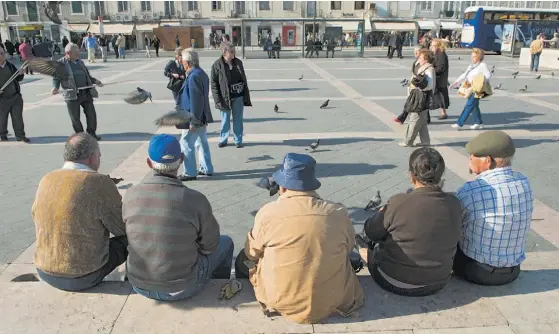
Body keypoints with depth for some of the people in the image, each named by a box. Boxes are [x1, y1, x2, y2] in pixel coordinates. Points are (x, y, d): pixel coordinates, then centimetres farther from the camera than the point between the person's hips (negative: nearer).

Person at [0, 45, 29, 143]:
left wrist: (20, 74, -7)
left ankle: (20, 135, 12)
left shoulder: (10, 65, 6)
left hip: (16, 96, 3)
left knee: (18, 117, 4)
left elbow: (18, 79, 15)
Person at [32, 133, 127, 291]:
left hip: (46, 272, 7)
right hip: (84, 276, -6)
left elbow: (36, 218, 15)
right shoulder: (100, 183, -20)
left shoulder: (46, 180, -2)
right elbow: (124, 228, -12)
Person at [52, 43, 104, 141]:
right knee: (75, 118, 3)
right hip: (72, 95, -4)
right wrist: (55, 87, -17)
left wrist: (95, 81, 7)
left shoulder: (80, 62, 15)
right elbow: (56, 78, 0)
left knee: (91, 114, 5)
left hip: (86, 93, 5)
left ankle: (92, 133, 21)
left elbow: (87, 76, 23)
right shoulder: (61, 63, -1)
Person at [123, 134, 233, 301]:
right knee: (226, 243, 21)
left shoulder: (130, 196, -12)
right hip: (182, 288, -3)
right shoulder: (195, 200, -23)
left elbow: (130, 234, 6)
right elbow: (210, 245, -9)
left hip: (139, 285, 4)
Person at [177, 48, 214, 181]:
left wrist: (193, 121, -22)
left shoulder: (193, 76, -21)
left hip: (194, 118, -10)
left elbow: (195, 101, -24)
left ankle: (190, 173, 7)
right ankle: (207, 169, 27)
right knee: (202, 143, 17)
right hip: (202, 118, 10)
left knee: (186, 145, 0)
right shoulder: (201, 73, 10)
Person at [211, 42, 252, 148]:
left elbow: (244, 79, 10)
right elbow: (214, 84, -7)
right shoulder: (217, 65, -9)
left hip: (238, 96, 3)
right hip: (225, 97, -3)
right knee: (225, 120, 10)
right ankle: (223, 140, 25)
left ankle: (238, 140, 21)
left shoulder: (238, 62, 3)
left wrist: (246, 95, 7)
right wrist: (218, 99, -14)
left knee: (238, 119, 10)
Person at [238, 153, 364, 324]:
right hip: (334, 301, 3)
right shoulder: (339, 213, -9)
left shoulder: (267, 213, -15)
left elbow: (251, 253, 2)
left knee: (244, 257, 21)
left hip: (282, 302, -2)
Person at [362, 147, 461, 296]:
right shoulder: (454, 203, -11)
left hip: (396, 282, -4)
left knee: (366, 247, 22)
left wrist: (382, 213, 10)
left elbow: (371, 233, -10)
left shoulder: (399, 202, -25)